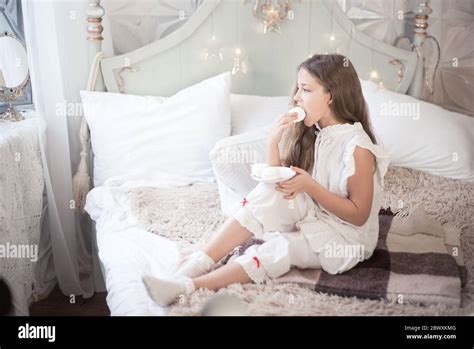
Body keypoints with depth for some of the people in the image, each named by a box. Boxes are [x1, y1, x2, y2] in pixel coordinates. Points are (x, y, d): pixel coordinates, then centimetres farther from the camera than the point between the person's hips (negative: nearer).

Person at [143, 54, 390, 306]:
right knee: (267, 196, -21)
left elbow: (359, 215, -17)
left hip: (345, 236, -6)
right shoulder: (310, 133, 4)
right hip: (309, 217, 6)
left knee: (278, 249, -29)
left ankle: (187, 286, -35)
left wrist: (310, 186, -27)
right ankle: (198, 264, -26)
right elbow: (277, 182, 1)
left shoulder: (357, 147, -19)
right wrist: (273, 141, -14)